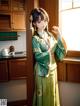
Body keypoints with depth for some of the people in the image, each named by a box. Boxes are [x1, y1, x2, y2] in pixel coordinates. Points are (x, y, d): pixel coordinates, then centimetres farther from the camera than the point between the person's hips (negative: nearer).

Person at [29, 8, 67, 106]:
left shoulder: (50, 35, 4)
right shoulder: (35, 38, -13)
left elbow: (61, 51, -2)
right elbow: (38, 56, -22)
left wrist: (59, 36, -10)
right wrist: (50, 50, -19)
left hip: (52, 68, 6)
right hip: (42, 71, -5)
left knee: (52, 94, 18)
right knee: (43, 95, 7)